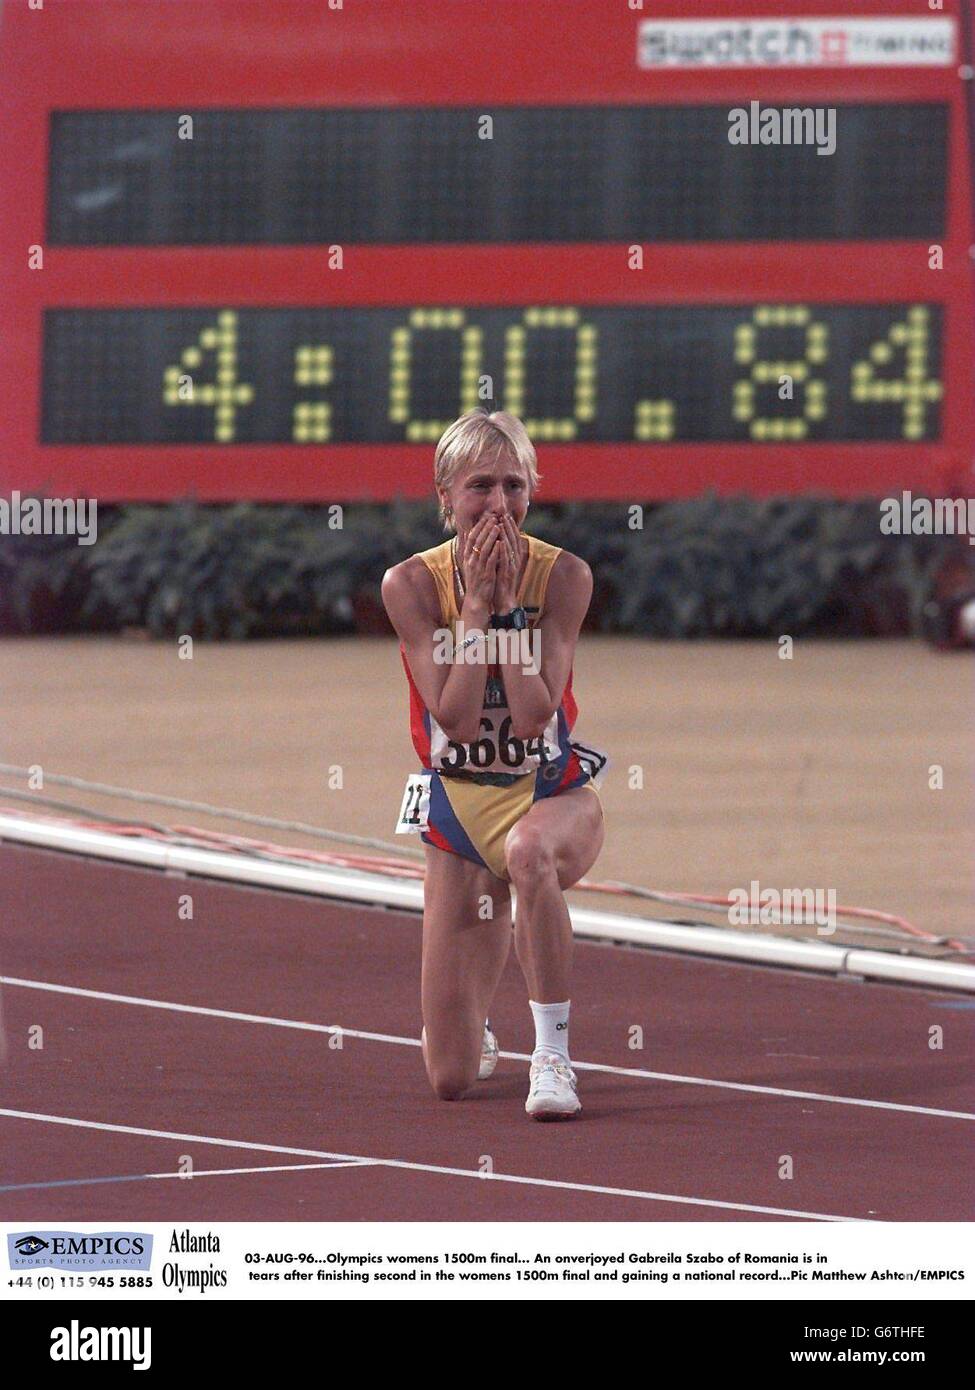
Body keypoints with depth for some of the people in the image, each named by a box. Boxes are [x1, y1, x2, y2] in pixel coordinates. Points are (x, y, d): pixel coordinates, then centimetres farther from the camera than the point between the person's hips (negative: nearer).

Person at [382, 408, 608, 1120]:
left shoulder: (563, 575, -13)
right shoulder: (412, 583, -12)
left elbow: (533, 715, -22)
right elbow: (455, 718, -19)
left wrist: (509, 600, -23)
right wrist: (476, 605, -23)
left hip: (551, 792, -1)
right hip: (457, 803, 1)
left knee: (528, 851, -45)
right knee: (452, 1079, 1)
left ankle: (553, 1055, -29)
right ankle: (476, 1026, 43)